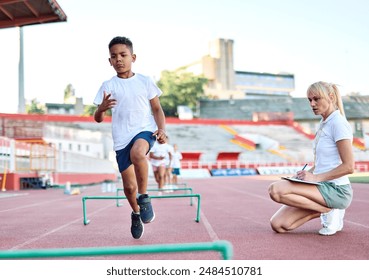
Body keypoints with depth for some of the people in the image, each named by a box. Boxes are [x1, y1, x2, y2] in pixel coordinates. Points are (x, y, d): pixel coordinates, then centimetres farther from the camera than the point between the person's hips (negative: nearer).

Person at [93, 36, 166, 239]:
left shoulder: (145, 81, 5)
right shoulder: (108, 86, 3)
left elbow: (157, 109, 11)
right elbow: (98, 119, 1)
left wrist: (161, 129, -6)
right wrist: (101, 109, -22)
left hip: (145, 130, -1)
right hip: (121, 139, 2)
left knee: (137, 153, -37)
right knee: (129, 187, 2)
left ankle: (143, 197, -15)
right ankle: (136, 213, 34)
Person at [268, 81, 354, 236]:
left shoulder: (338, 123, -11)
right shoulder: (324, 123, 16)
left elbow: (348, 166, -18)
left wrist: (316, 177, -20)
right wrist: (306, 173, 5)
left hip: (337, 190, -8)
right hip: (323, 187, 8)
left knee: (276, 190, -26)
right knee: (277, 225, -5)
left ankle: (329, 210, -10)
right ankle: (328, 209, 6)